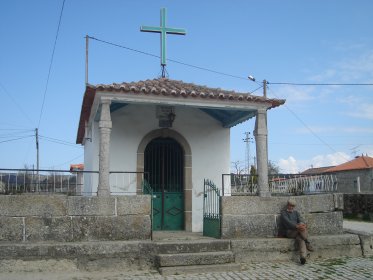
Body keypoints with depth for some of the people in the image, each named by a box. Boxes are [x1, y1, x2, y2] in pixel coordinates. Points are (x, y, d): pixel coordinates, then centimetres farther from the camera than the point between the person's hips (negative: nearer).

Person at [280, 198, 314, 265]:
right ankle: (307, 243, -18)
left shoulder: (296, 212, 22)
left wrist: (303, 224, -25)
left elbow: (300, 219, 1)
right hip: (289, 232, -4)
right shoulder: (283, 213, 4)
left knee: (300, 239, -32)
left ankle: (303, 257, -47)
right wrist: (297, 226, -33)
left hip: (297, 232, 4)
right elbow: (288, 222, -15)